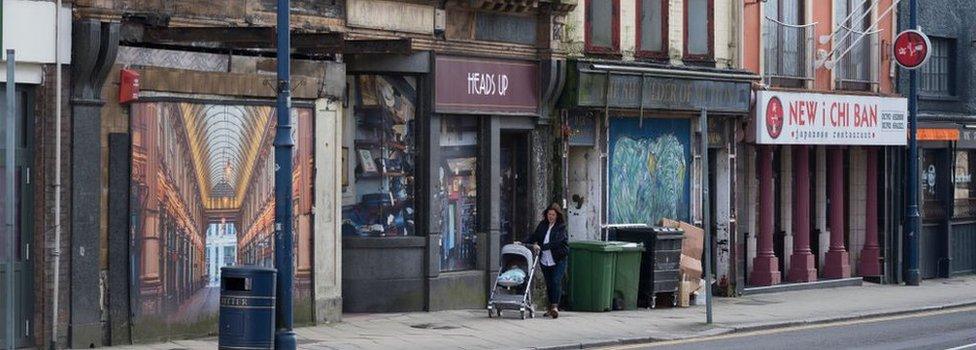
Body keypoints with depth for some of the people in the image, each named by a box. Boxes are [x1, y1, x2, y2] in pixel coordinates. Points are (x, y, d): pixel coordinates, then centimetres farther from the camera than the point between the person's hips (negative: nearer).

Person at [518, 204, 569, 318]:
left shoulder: (561, 227, -7)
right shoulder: (543, 225, 10)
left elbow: (556, 242, -17)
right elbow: (534, 237, 12)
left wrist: (541, 247, -22)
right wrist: (523, 243, -3)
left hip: (558, 259, -5)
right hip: (545, 260, 5)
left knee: (556, 282, -15)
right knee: (549, 283, 7)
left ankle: (555, 306, -20)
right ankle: (551, 307, 13)